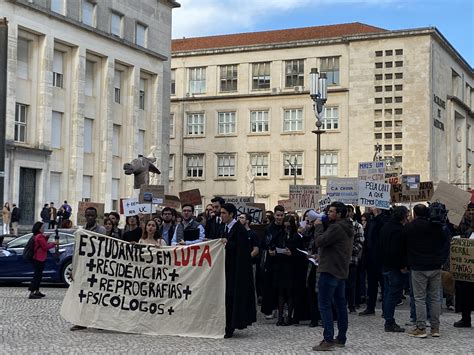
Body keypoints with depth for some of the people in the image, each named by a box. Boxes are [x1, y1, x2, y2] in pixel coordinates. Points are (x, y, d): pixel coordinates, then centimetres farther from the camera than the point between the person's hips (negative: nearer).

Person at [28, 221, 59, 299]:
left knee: (38, 275, 17)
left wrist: (46, 238, 9)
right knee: (37, 276, -9)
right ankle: (31, 293, -10)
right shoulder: (40, 236, -17)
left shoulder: (36, 236, 14)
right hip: (39, 259, -10)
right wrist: (54, 243, -6)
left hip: (37, 258, 10)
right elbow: (46, 247, -16)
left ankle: (37, 292, 25)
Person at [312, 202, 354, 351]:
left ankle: (328, 339, -11)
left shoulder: (336, 228, -18)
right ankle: (341, 338, 21)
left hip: (330, 271, -11)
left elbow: (320, 241, -21)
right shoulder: (347, 228, 16)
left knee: (324, 305, -8)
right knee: (340, 304, 14)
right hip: (341, 271, 11)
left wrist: (319, 226, -7)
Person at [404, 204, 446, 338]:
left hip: (418, 268, -3)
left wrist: (405, 264, 18)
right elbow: (443, 241, 14)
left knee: (419, 298, 0)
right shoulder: (436, 226, 3)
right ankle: (435, 328, 10)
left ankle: (421, 328, -3)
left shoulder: (409, 228, -4)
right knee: (435, 297, 8)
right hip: (436, 266, 3)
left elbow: (404, 246, 5)